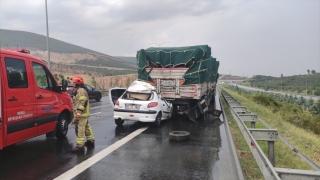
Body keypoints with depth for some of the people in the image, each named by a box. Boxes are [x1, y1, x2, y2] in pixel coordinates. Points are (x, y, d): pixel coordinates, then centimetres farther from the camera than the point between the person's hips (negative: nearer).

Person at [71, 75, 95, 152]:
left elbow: (83, 102, -25)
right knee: (86, 127, 18)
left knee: (80, 129, -11)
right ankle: (91, 141, 29)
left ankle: (80, 146, -10)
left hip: (81, 114, -11)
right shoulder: (77, 90, 21)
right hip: (83, 114, 11)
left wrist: (79, 111, -28)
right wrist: (77, 112, 27)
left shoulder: (81, 90, -15)